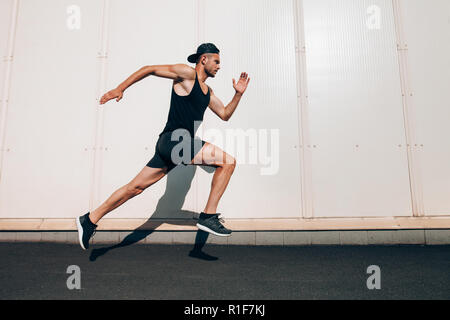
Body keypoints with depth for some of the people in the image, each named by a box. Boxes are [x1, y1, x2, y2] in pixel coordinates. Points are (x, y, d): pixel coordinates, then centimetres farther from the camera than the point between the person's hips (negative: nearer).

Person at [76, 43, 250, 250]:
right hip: (173, 140, -9)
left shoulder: (208, 92, 23)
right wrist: (120, 89, -6)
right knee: (228, 162, -11)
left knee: (136, 187, 10)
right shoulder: (187, 73, -2)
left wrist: (238, 94, 15)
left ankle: (89, 220, 20)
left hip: (171, 146, 9)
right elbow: (150, 69, -1)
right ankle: (208, 216, -6)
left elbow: (225, 115, 28)